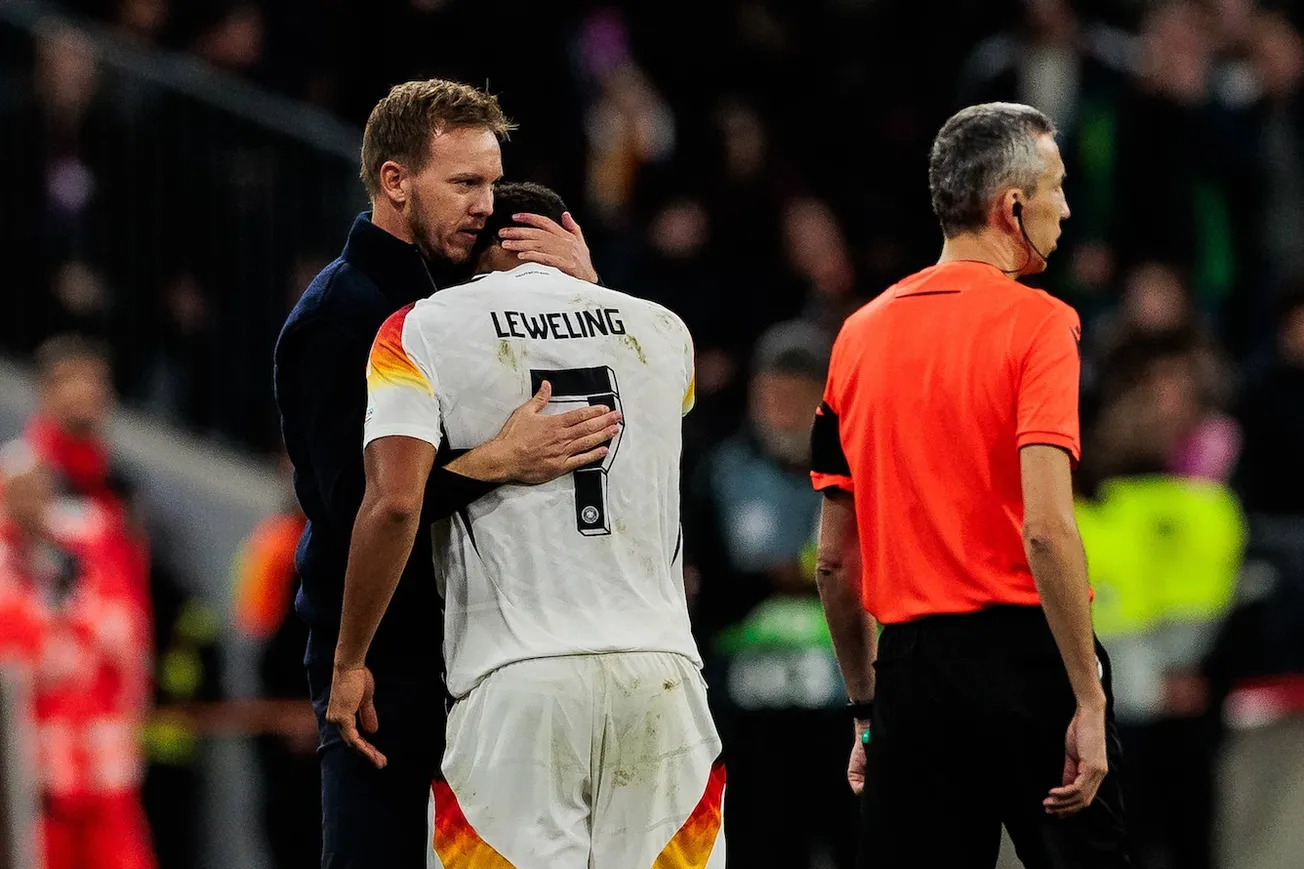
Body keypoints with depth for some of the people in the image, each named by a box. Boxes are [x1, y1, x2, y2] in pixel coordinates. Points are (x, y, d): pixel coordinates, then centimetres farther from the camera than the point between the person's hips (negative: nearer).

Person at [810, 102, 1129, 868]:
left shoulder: (860, 336, 11)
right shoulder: (1036, 323, -7)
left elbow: (836, 560, 13)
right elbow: (1045, 528, -18)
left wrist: (867, 710, 21)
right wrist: (1088, 701, -15)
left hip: (911, 668, 5)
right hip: (1025, 654, -5)